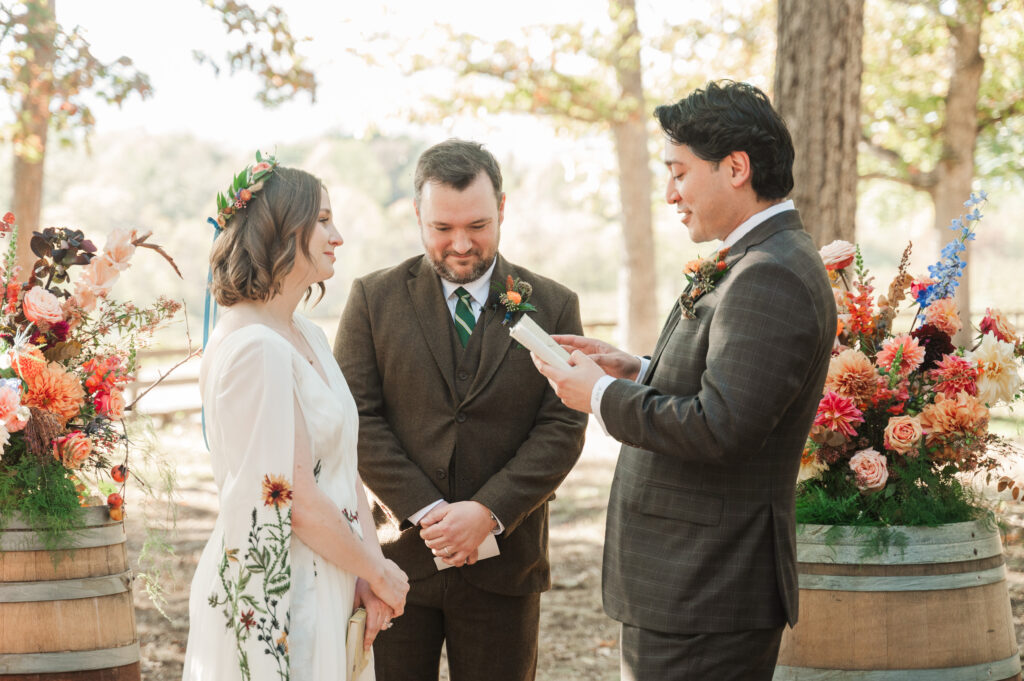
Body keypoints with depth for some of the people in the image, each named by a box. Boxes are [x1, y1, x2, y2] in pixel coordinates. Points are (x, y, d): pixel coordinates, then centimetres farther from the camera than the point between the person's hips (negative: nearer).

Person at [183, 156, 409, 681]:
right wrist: (376, 571, -8)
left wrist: (371, 573, 0)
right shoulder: (253, 347, -18)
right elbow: (293, 497, -19)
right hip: (272, 599, -9)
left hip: (324, 592, 9)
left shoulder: (308, 338, 11)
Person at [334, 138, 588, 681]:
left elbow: (563, 427, -2)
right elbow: (357, 418, -4)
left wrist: (487, 512, -14)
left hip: (502, 562, 1)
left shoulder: (553, 306, 4)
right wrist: (427, 513, -14)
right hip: (397, 553, 0)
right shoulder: (375, 299, 3)